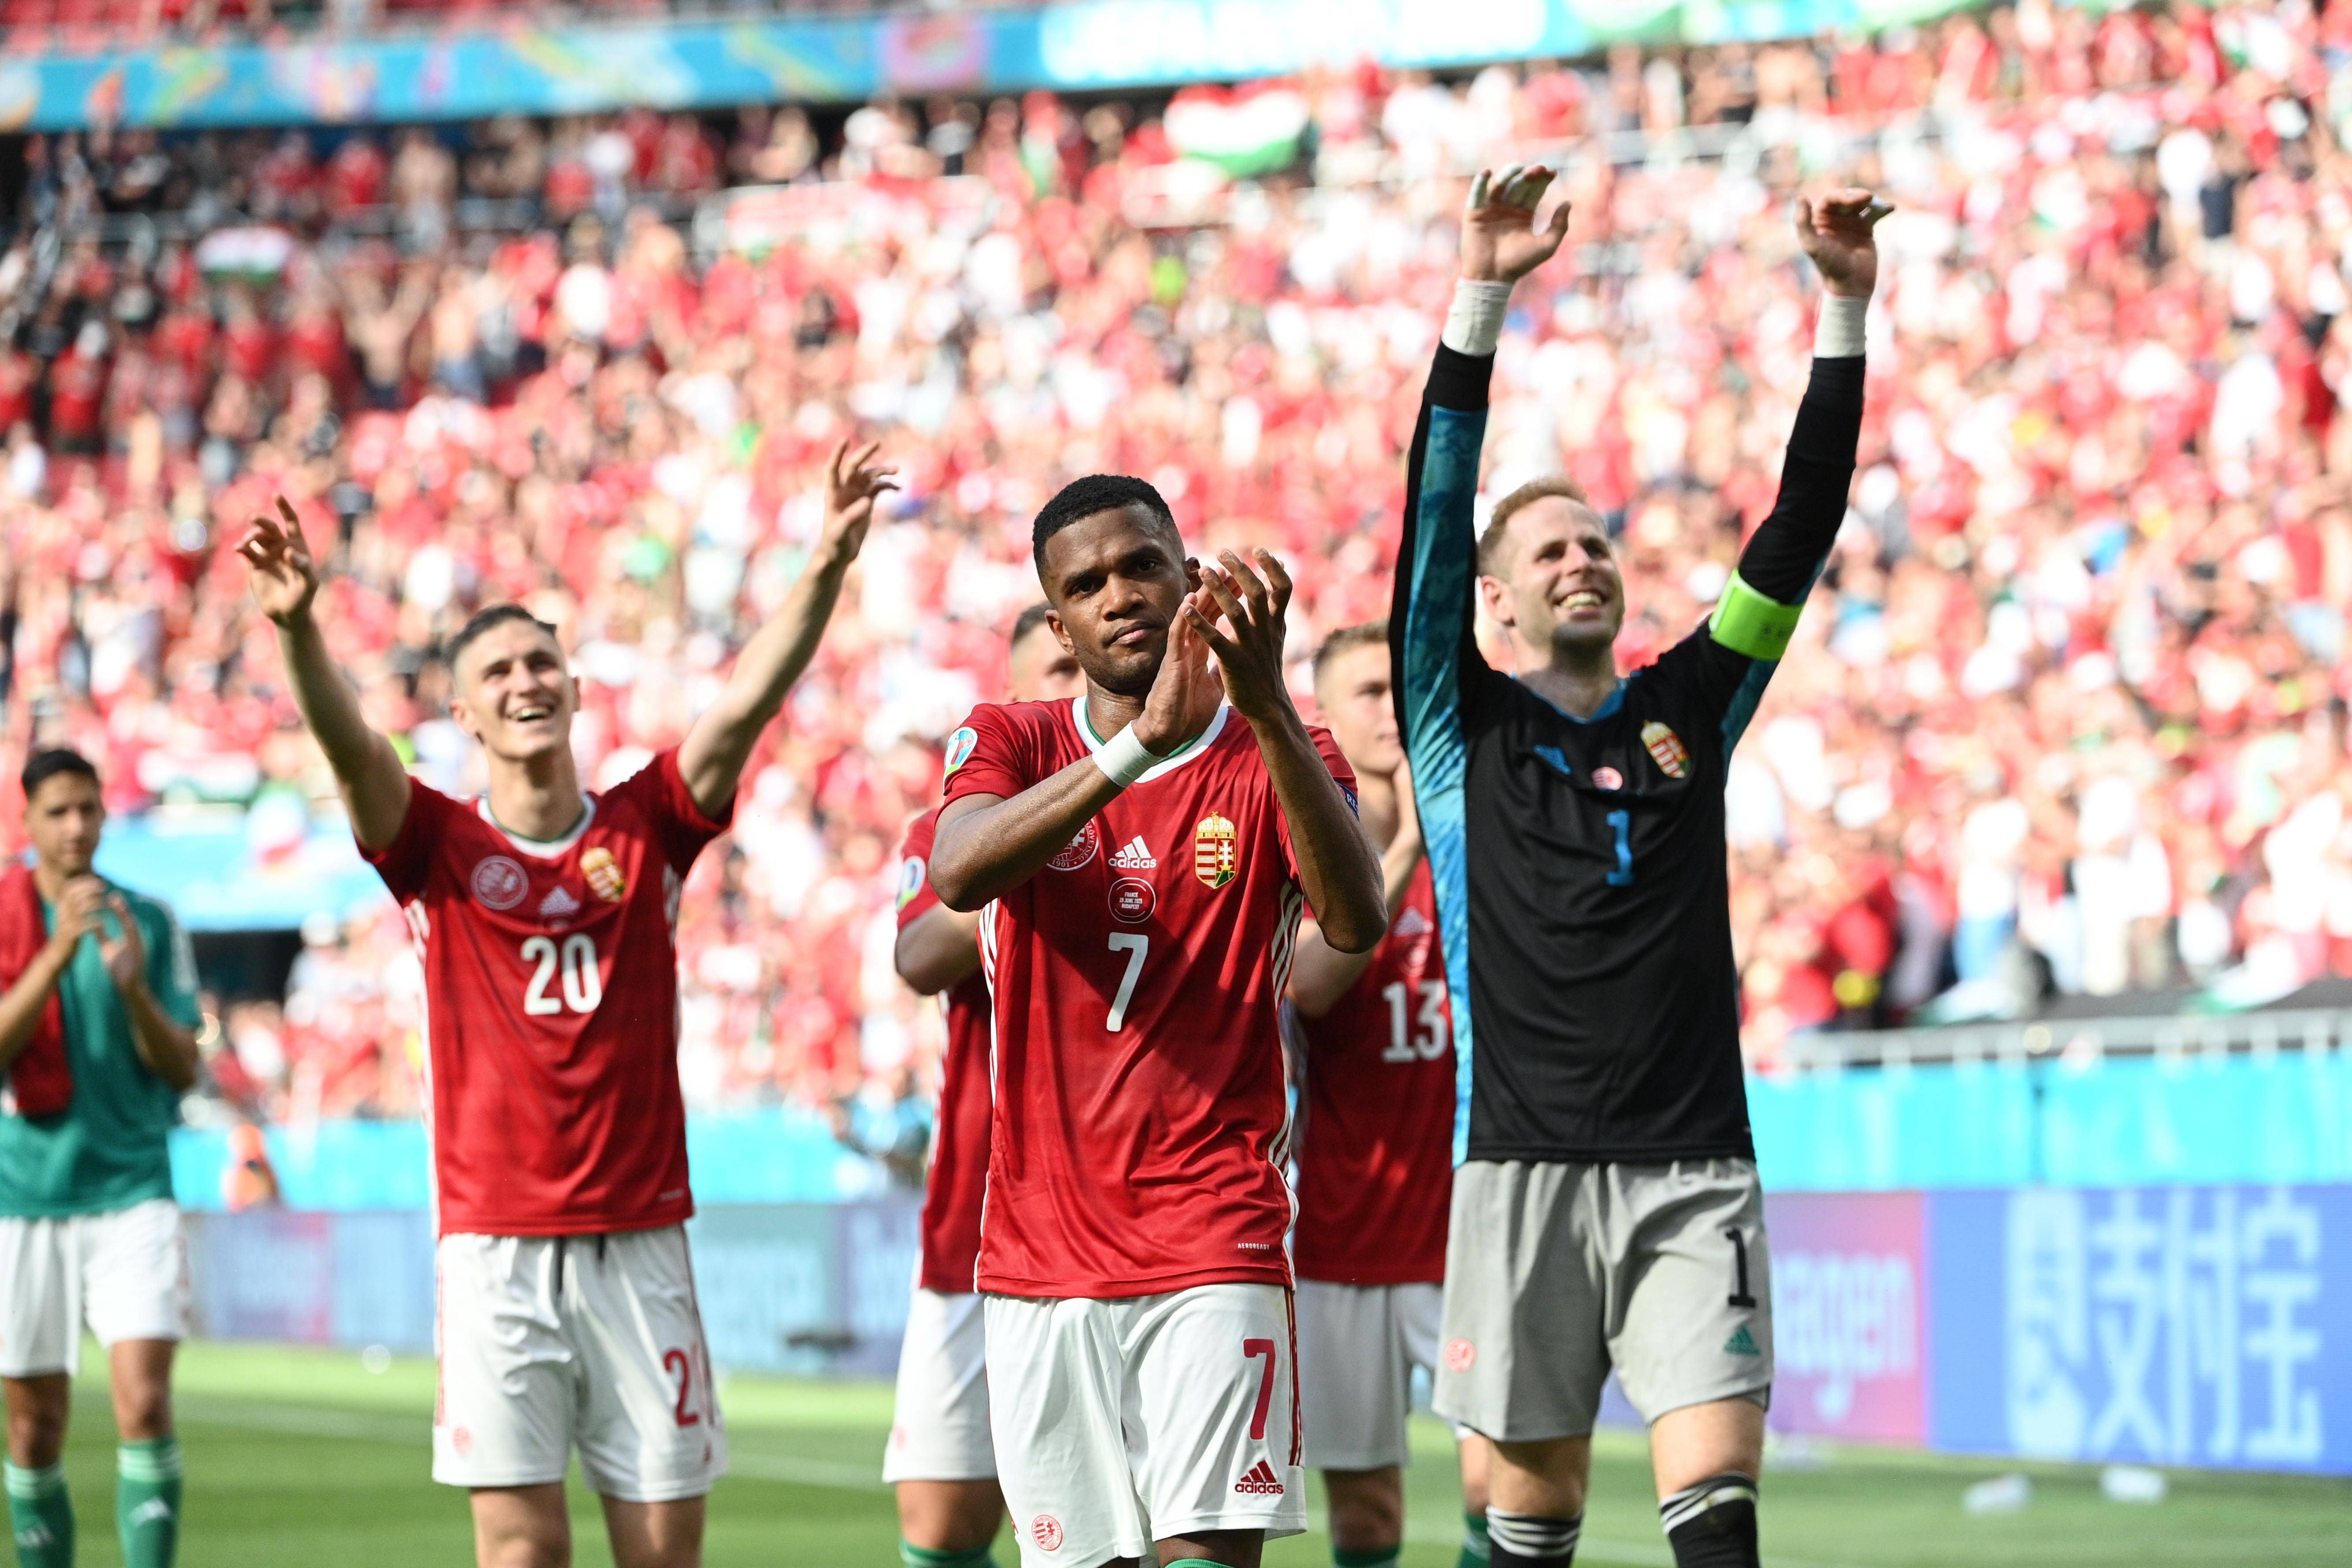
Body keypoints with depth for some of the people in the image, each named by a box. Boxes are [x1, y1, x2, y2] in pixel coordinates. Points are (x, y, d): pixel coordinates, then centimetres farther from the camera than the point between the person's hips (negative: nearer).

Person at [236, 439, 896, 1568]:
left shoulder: (646, 828, 7)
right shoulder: (439, 846, 3)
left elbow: (748, 703, -6)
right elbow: (349, 744, -15)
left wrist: (827, 563, -21)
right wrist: (297, 625, -34)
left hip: (640, 1242, 2)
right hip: (495, 1249, -1)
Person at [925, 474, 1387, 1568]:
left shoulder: (1280, 755, 3)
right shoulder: (1010, 742, 5)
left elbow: (1355, 923, -18)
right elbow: (958, 875, -18)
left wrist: (1264, 707, -30)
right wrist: (1142, 743, -31)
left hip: (1215, 1248, -2)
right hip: (1038, 1255, 2)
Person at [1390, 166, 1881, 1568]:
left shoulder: (1688, 710, 15)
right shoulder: (1466, 728, 8)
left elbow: (1801, 528, 9)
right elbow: (1436, 515, -3)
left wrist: (1846, 313, 1)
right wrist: (1483, 296, -12)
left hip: (1695, 1169, 1)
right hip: (1526, 1171, -1)